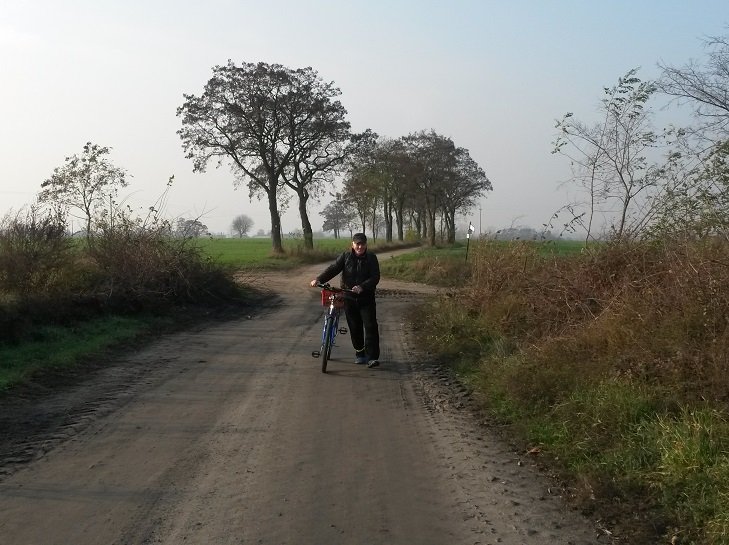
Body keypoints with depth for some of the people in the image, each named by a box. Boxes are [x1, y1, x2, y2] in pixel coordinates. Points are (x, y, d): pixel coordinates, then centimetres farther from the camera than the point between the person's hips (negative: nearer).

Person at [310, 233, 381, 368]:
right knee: (354, 328, 8)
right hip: (349, 299, 2)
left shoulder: (371, 258, -3)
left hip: (366, 299, -2)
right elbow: (333, 269, -8)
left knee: (370, 326, -9)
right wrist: (319, 279, -24)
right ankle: (359, 353, 24)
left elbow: (375, 277, -11)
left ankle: (372, 357, -6)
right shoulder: (346, 256, 1)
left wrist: (362, 287, -28)